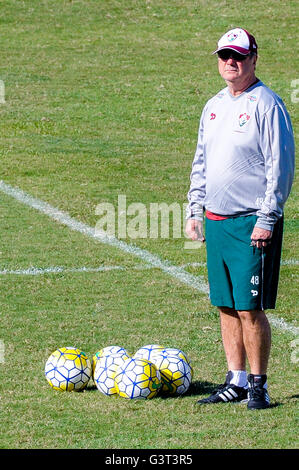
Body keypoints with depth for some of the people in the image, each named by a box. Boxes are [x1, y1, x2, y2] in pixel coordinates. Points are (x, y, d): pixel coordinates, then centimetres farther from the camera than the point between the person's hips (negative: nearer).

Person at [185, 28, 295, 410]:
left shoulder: (266, 105, -8)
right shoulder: (214, 106, 15)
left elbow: (280, 166, -12)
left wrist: (267, 219, -16)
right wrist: (194, 212, 16)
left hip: (252, 223, -7)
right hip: (216, 221, 7)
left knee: (250, 308, -7)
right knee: (226, 306, 9)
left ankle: (258, 384, 2)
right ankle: (236, 381, 17)